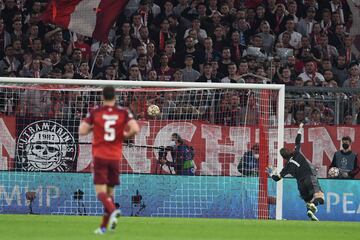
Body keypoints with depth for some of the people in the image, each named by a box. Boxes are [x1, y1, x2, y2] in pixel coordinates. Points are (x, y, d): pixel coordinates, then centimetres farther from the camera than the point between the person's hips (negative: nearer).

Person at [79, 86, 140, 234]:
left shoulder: (95, 112, -4)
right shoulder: (123, 112, -1)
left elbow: (82, 131, -5)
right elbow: (135, 129, -13)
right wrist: (126, 135, 7)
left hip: (100, 156, -2)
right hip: (115, 157, 2)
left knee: (100, 191, -6)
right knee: (110, 191, 14)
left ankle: (113, 211, -35)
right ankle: (104, 226, 15)